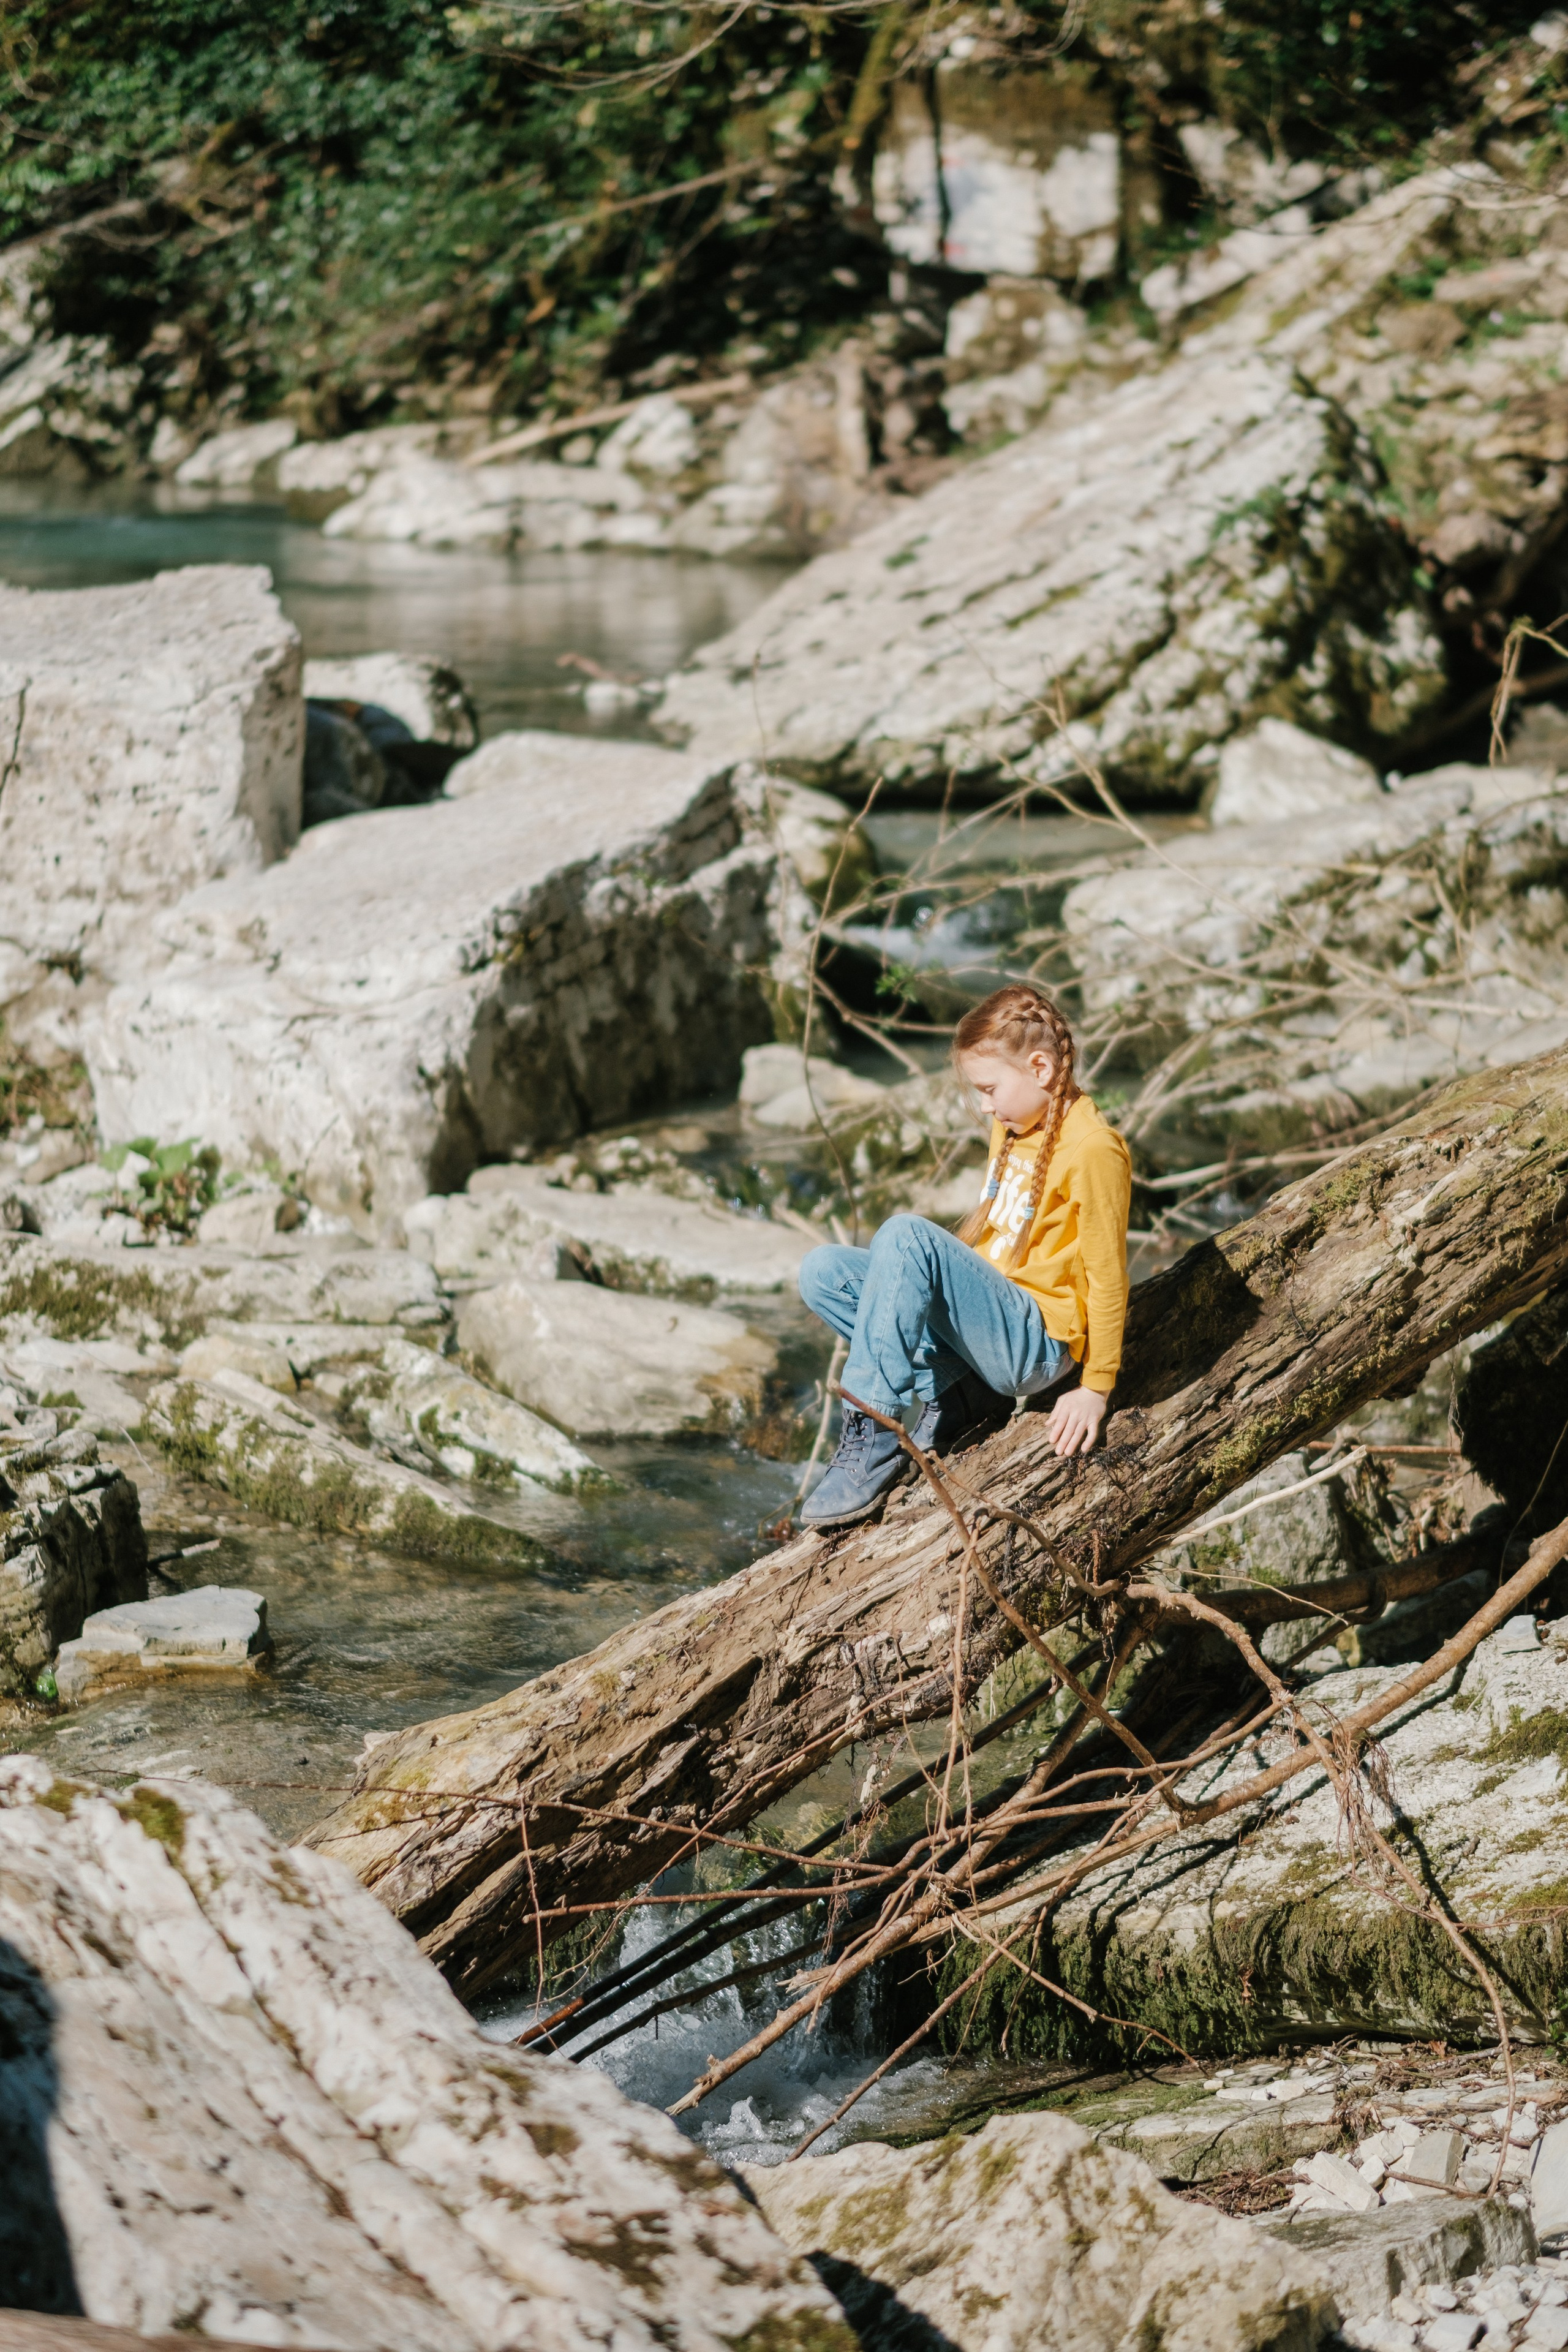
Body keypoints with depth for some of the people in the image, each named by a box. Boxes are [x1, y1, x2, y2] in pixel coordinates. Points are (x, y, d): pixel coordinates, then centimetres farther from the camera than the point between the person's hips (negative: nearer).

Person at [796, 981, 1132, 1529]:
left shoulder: (1091, 1149, -14)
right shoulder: (1012, 1129, 13)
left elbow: (1107, 1278, -13)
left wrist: (1096, 1388, -10)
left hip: (1037, 1345, -9)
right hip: (987, 1318, 9)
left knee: (905, 1236, -30)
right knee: (822, 1273, -4)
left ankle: (873, 1440, -27)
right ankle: (954, 1396, -5)